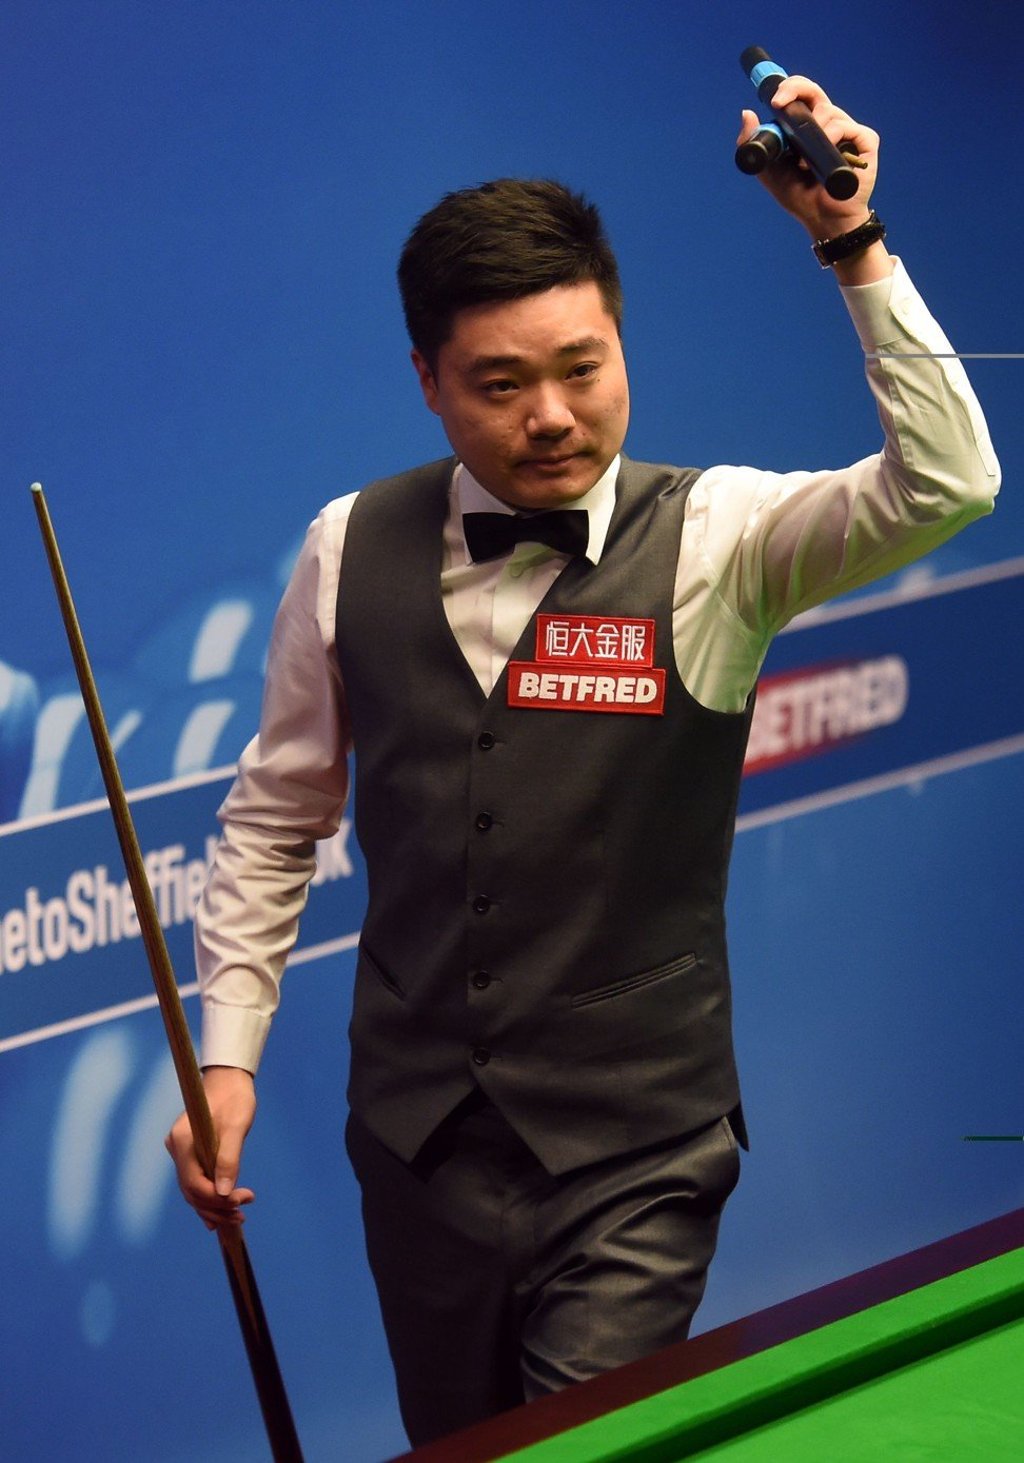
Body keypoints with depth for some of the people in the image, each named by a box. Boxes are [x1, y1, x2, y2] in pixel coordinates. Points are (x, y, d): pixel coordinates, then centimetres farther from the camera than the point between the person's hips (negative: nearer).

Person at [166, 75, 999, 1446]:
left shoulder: (715, 542, -8)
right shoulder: (353, 550, 2)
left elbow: (947, 483, -24)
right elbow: (277, 816, 11)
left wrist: (853, 243, -29)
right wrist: (226, 1055, 4)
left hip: (634, 1161, -3)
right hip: (420, 1148, 3)